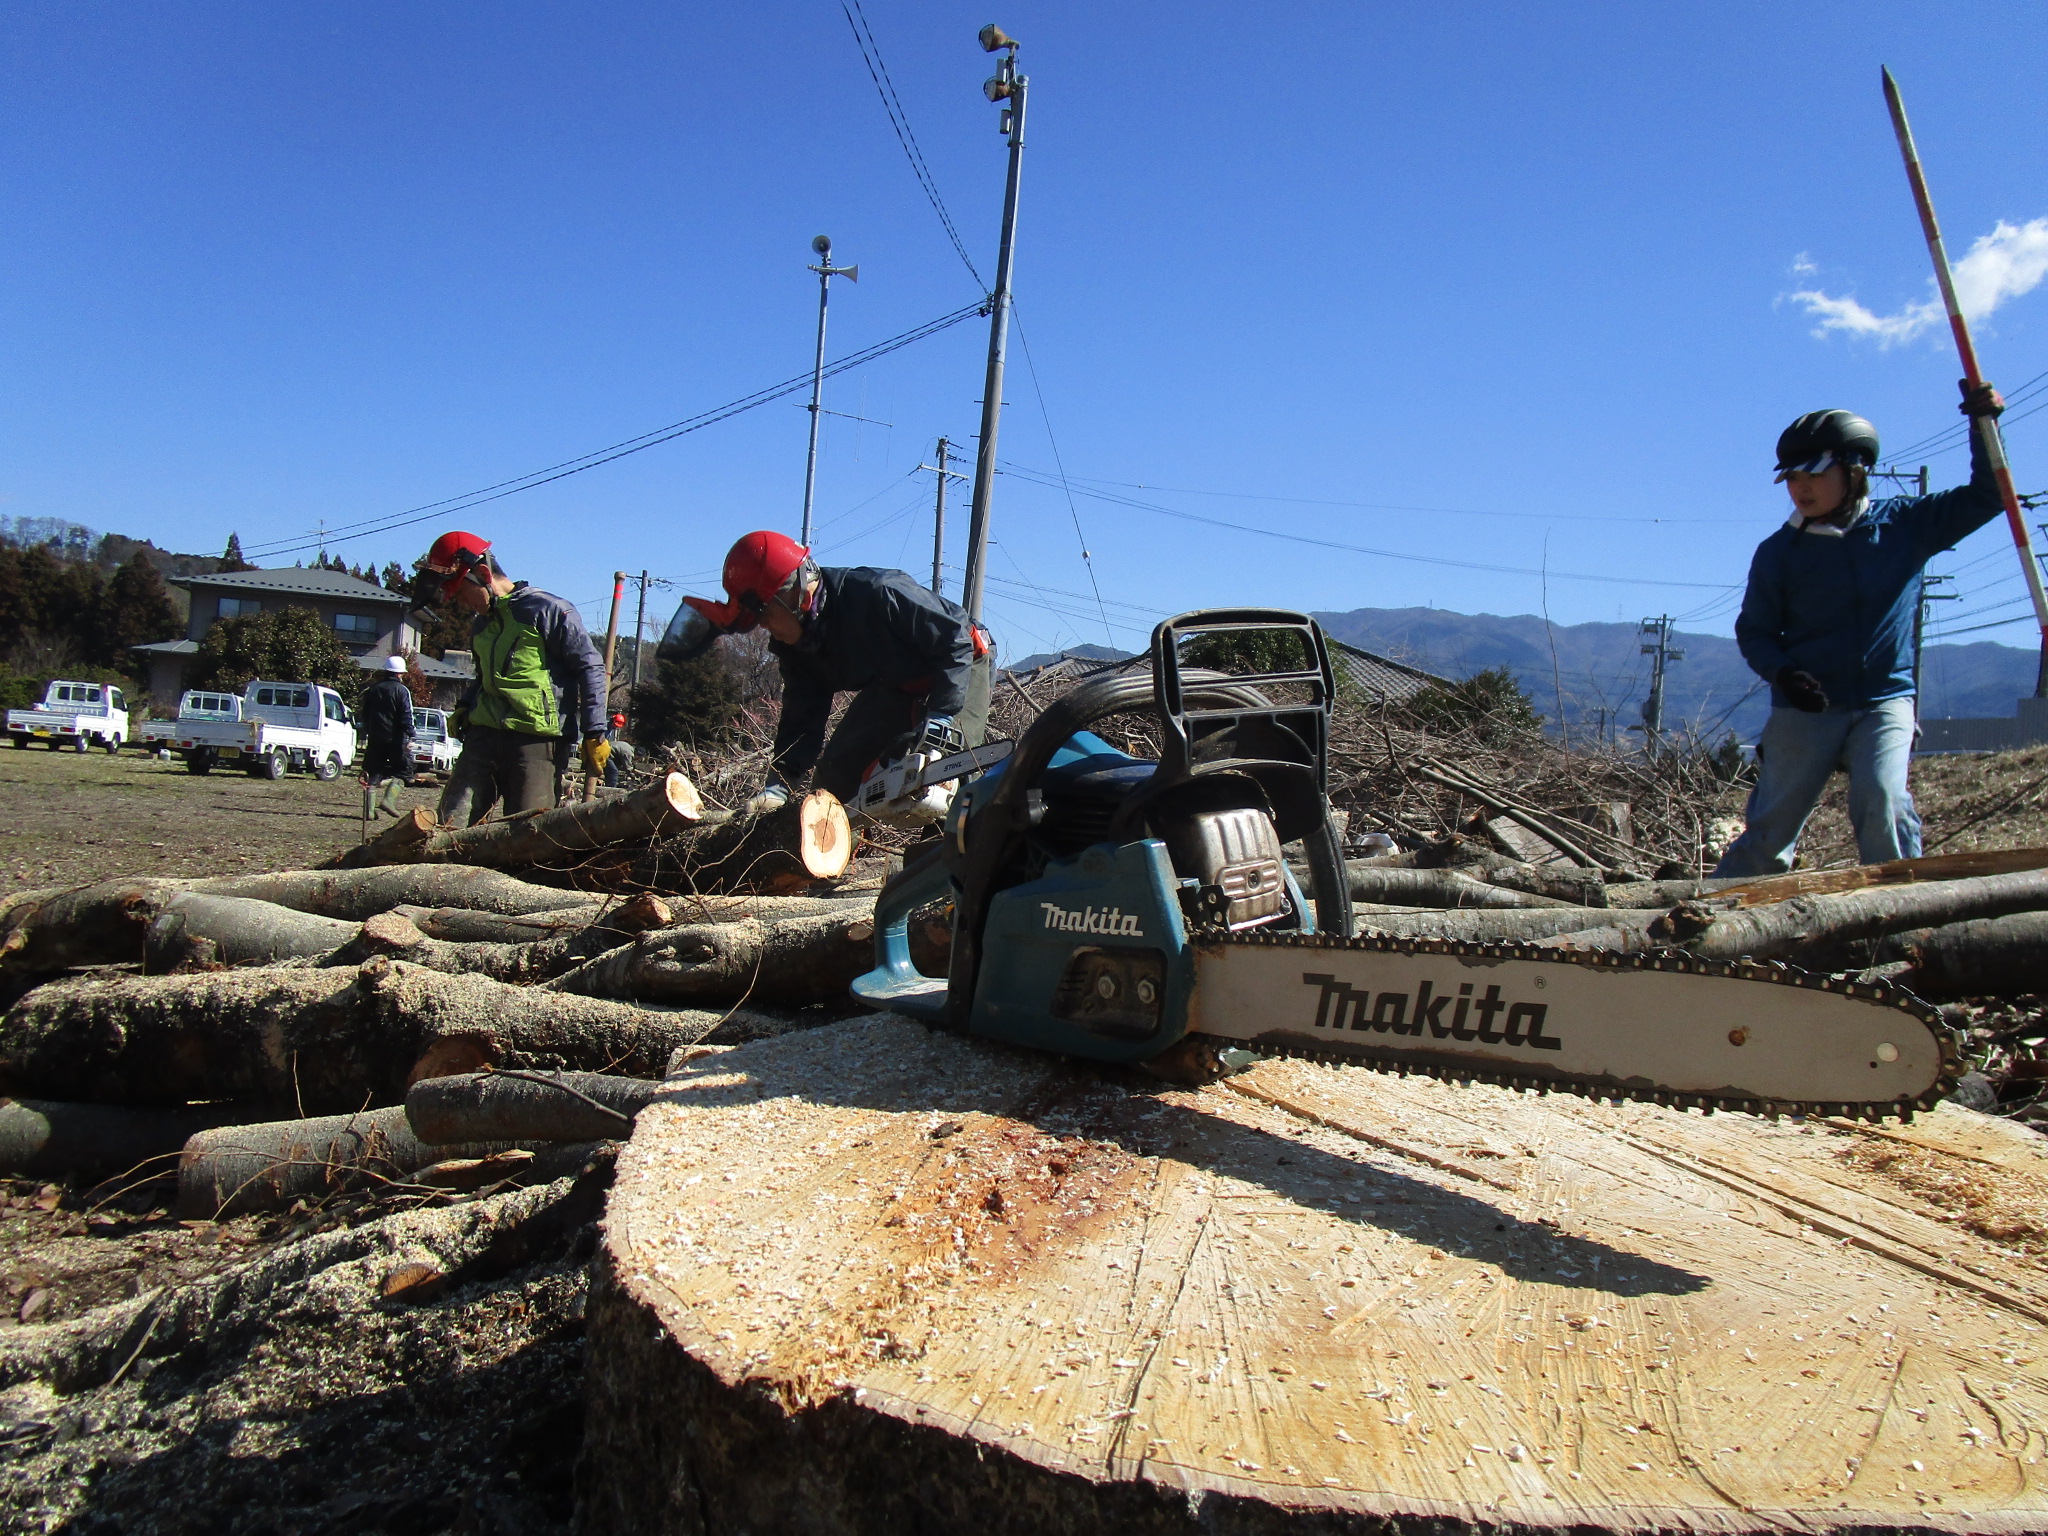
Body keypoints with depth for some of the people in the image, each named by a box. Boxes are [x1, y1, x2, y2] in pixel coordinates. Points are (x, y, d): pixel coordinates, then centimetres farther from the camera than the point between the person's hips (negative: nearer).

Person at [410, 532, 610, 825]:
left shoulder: (548, 610, -4)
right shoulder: (481, 626, 21)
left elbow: (591, 669, -5)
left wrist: (594, 734, -9)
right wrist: (464, 708, 13)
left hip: (533, 742, -7)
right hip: (483, 736, 7)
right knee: (451, 825, -5)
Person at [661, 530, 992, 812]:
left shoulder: (879, 594, -37)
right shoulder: (793, 645, -13)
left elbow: (956, 639, -32)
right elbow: (802, 716, -9)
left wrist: (940, 715, -39)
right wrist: (780, 783, -24)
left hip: (960, 663, -7)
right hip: (892, 685, 7)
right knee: (832, 773, -2)